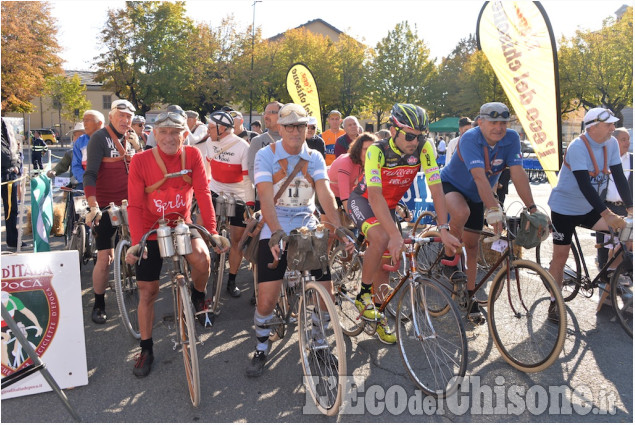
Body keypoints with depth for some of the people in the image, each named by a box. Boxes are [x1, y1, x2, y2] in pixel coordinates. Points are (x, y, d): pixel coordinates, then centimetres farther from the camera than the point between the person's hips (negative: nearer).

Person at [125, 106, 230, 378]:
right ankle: (146, 349, 25)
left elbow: (203, 194, -15)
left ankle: (199, 298, 3)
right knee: (147, 292, 5)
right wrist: (135, 242, -26)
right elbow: (134, 205, -15)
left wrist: (212, 232, -24)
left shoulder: (192, 156, -10)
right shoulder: (141, 161, -13)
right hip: (151, 232, 0)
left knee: (201, 258, -31)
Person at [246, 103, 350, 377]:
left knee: (326, 294, -3)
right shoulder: (266, 156, -4)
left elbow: (325, 194, -10)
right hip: (276, 232, -2)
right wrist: (276, 232, -33)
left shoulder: (315, 158, 5)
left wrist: (338, 228, -26)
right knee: (266, 300, -8)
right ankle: (261, 349, 20)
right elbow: (266, 197, -17)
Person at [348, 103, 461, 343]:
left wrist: (443, 230, -33)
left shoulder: (424, 149, -19)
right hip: (363, 200, -4)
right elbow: (375, 196, -38)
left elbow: (436, 190, -22)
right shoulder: (377, 151, -29)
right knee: (381, 239, -32)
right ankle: (362, 295, -12)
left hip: (390, 205, 4)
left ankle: (379, 317, 20)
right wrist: (396, 235, -47)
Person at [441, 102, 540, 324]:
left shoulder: (511, 138, -16)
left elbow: (518, 173, -21)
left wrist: (531, 207, -30)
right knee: (461, 213, -38)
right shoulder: (470, 138, -30)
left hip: (476, 196, 5)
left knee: (471, 245, 5)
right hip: (450, 185, -5)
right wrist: (493, 210, -50)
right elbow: (479, 177, -41)